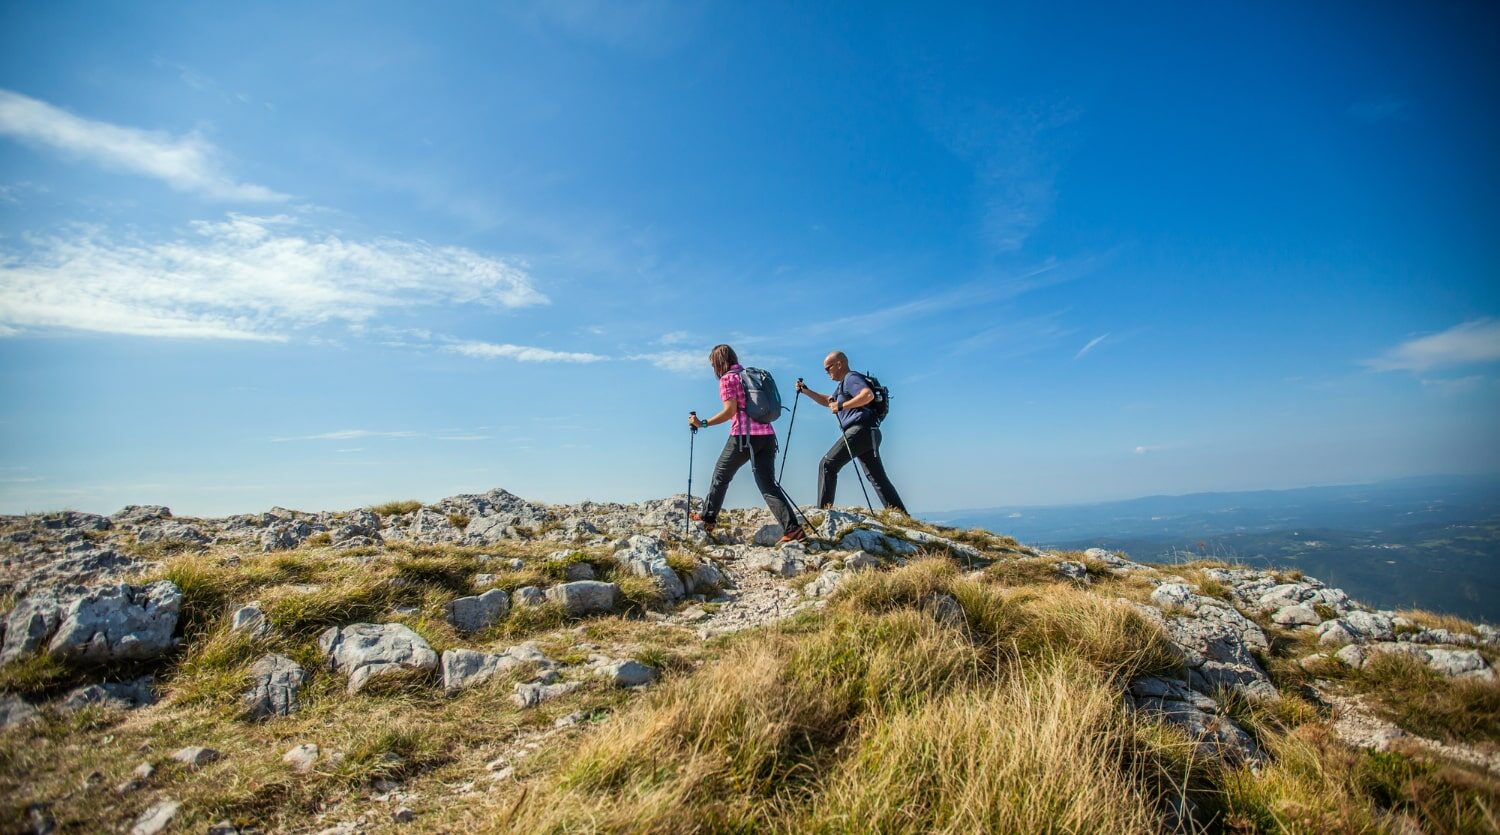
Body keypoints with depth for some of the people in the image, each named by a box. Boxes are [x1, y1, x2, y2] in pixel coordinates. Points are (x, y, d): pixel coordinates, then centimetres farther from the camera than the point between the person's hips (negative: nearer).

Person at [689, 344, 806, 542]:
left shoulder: (727, 378, -1)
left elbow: (730, 410, -11)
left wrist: (702, 423, -8)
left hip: (744, 436, -6)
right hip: (767, 435, 6)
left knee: (721, 475, 13)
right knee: (768, 484, 2)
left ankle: (708, 519, 24)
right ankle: (792, 528, -10)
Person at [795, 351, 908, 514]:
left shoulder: (851, 377, -3)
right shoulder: (844, 384, 27)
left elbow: (868, 395, -22)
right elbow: (827, 401, 38)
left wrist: (841, 406, -18)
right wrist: (805, 391, 27)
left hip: (859, 431, -10)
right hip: (869, 434, 10)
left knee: (827, 465, -7)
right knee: (878, 478, 6)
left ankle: (823, 509, -9)